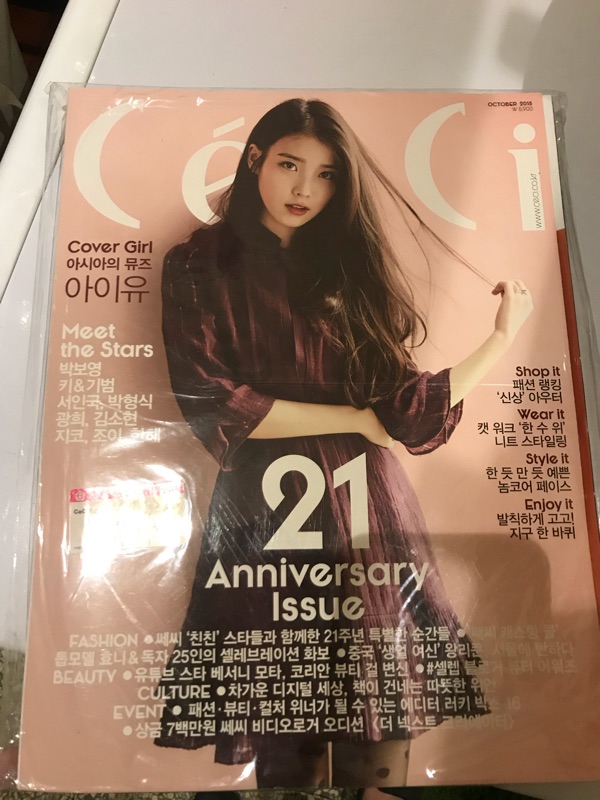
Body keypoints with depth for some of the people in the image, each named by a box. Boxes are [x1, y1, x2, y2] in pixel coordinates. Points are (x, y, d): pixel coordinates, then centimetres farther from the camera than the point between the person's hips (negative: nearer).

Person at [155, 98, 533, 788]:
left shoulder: (351, 270, 14)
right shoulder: (201, 265, 5)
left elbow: (410, 411, 5)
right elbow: (212, 406, -9)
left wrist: (502, 337, 7)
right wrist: (354, 418, -4)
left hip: (371, 525, 3)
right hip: (266, 530, -2)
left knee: (378, 753, 7)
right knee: (287, 754, 6)